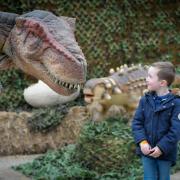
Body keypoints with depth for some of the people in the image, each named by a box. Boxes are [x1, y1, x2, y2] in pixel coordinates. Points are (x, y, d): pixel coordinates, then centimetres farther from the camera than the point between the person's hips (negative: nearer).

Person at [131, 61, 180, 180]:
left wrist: (161, 148, -19)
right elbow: (137, 122, -1)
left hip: (165, 152, -3)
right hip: (147, 150, 3)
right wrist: (142, 142, -14)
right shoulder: (145, 100, -1)